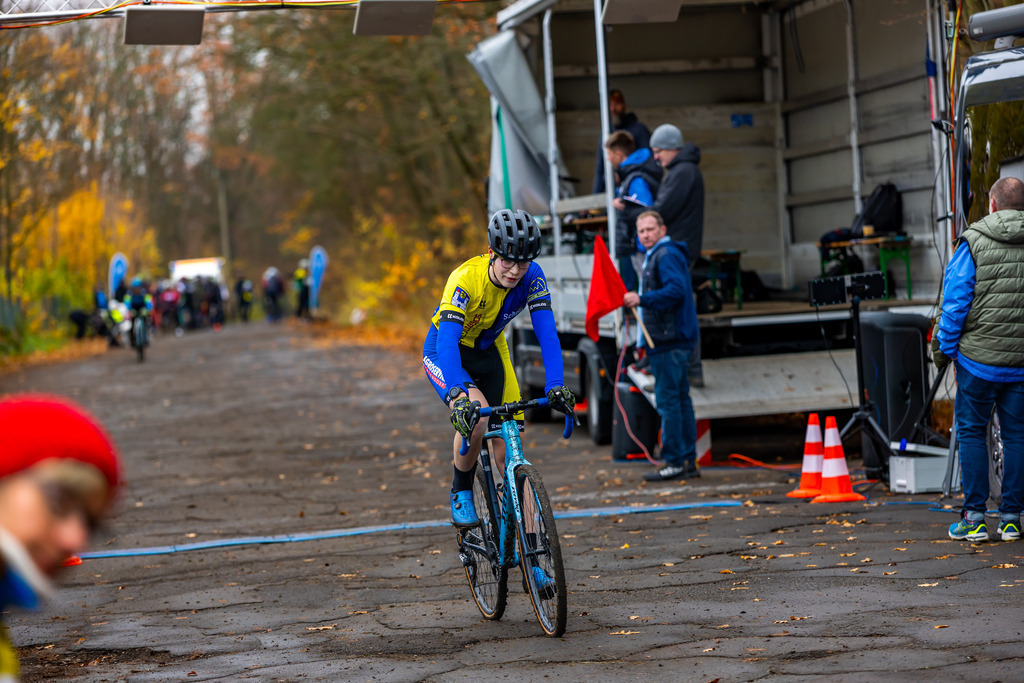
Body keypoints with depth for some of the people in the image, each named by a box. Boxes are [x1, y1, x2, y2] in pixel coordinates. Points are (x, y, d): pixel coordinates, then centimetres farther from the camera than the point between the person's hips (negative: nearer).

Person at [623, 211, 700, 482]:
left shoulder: (667, 255, -12)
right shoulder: (653, 256, 22)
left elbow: (676, 290, -24)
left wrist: (641, 299, -24)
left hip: (669, 339, -11)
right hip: (669, 339, 11)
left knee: (667, 400, -10)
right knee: (680, 399, 11)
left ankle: (674, 462, -9)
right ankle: (688, 461, 15)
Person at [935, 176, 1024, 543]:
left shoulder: (974, 243, -8)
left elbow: (955, 301, -9)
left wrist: (944, 347, 2)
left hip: (979, 358, -3)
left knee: (971, 432, 6)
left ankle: (974, 518, 4)